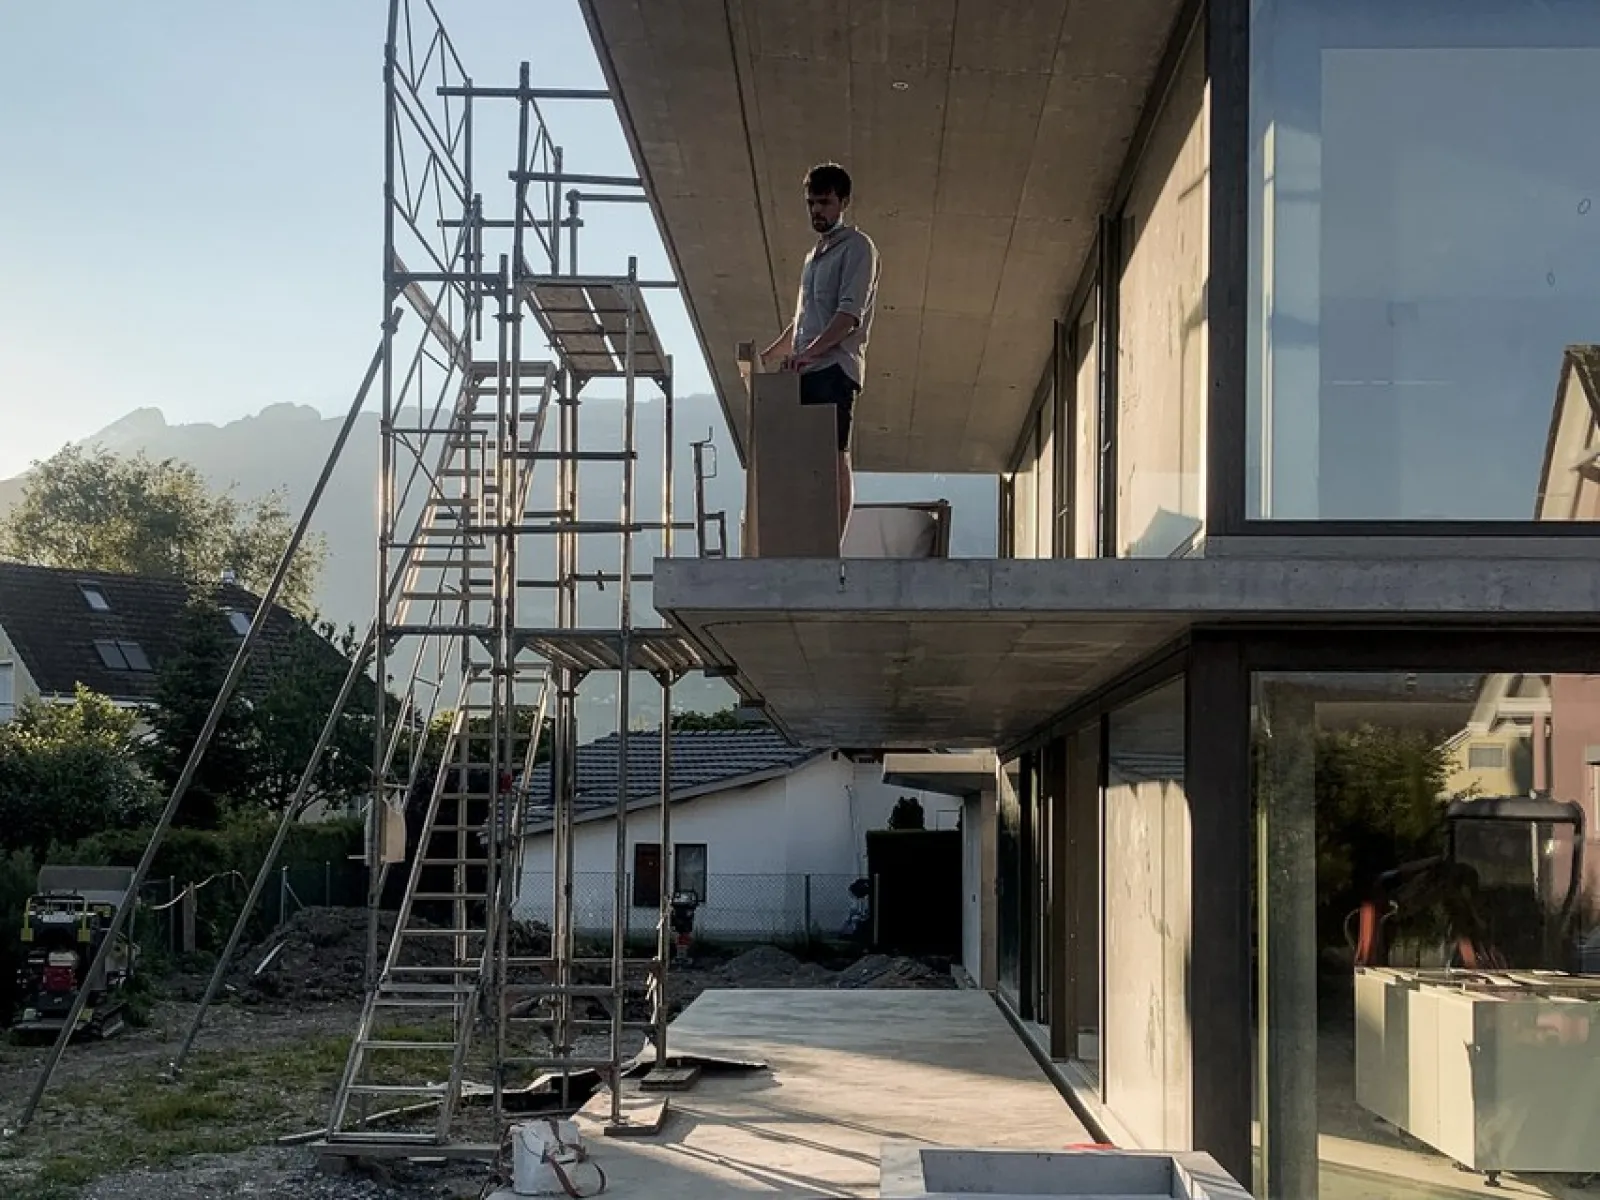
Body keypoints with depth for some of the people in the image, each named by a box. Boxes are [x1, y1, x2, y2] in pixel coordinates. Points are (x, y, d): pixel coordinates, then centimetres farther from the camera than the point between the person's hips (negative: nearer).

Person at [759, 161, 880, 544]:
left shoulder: (857, 247, -1)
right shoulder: (816, 253, 25)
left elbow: (850, 313, -14)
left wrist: (809, 352, -23)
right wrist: (768, 355, 22)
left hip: (834, 368, -8)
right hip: (807, 371, 8)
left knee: (835, 456, -12)